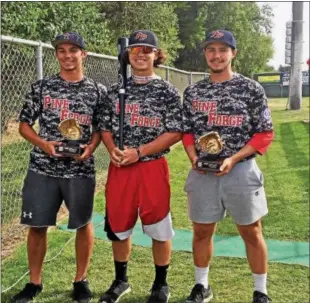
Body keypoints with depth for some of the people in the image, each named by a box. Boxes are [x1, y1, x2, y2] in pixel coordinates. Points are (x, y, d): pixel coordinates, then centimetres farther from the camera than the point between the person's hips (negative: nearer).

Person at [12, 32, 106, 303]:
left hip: (80, 169, 0)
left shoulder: (97, 91, 3)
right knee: (37, 225, 7)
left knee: (83, 223, 8)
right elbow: (24, 124, 6)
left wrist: (91, 147, -11)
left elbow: (101, 127, 9)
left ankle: (81, 280, 26)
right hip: (42, 168, 1)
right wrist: (43, 144, -12)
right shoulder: (41, 87, 3)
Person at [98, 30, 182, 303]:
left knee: (159, 228, 5)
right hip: (119, 168, 4)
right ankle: (120, 281, 32)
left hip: (152, 167, -3)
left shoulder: (167, 91, -2)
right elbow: (105, 126, 12)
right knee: (118, 226, 12)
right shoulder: (116, 90, 9)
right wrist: (113, 150, -9)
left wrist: (139, 152, -16)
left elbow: (175, 132, -8)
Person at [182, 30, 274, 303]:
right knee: (202, 231, 12)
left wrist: (233, 159, -15)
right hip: (202, 173, 3)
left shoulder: (251, 88, -4)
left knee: (252, 232, 7)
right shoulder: (193, 91, 6)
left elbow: (265, 134, -4)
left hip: (241, 170, -3)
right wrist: (194, 158, -6)